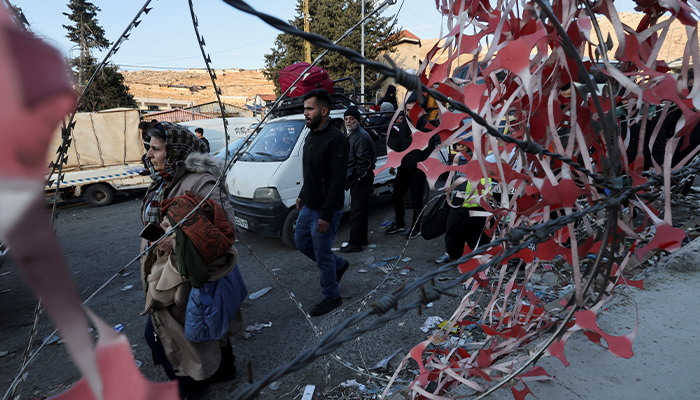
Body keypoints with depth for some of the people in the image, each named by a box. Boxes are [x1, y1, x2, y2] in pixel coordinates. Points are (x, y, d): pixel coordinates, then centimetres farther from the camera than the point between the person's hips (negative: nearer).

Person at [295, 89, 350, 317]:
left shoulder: (336, 140, -20)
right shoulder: (311, 136, 10)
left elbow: (338, 181, -24)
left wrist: (326, 216, -24)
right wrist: (302, 195, 21)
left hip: (325, 211, -9)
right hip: (308, 207, 10)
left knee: (322, 255, 2)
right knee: (301, 242, 21)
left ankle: (332, 298, 24)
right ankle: (339, 265, 39)